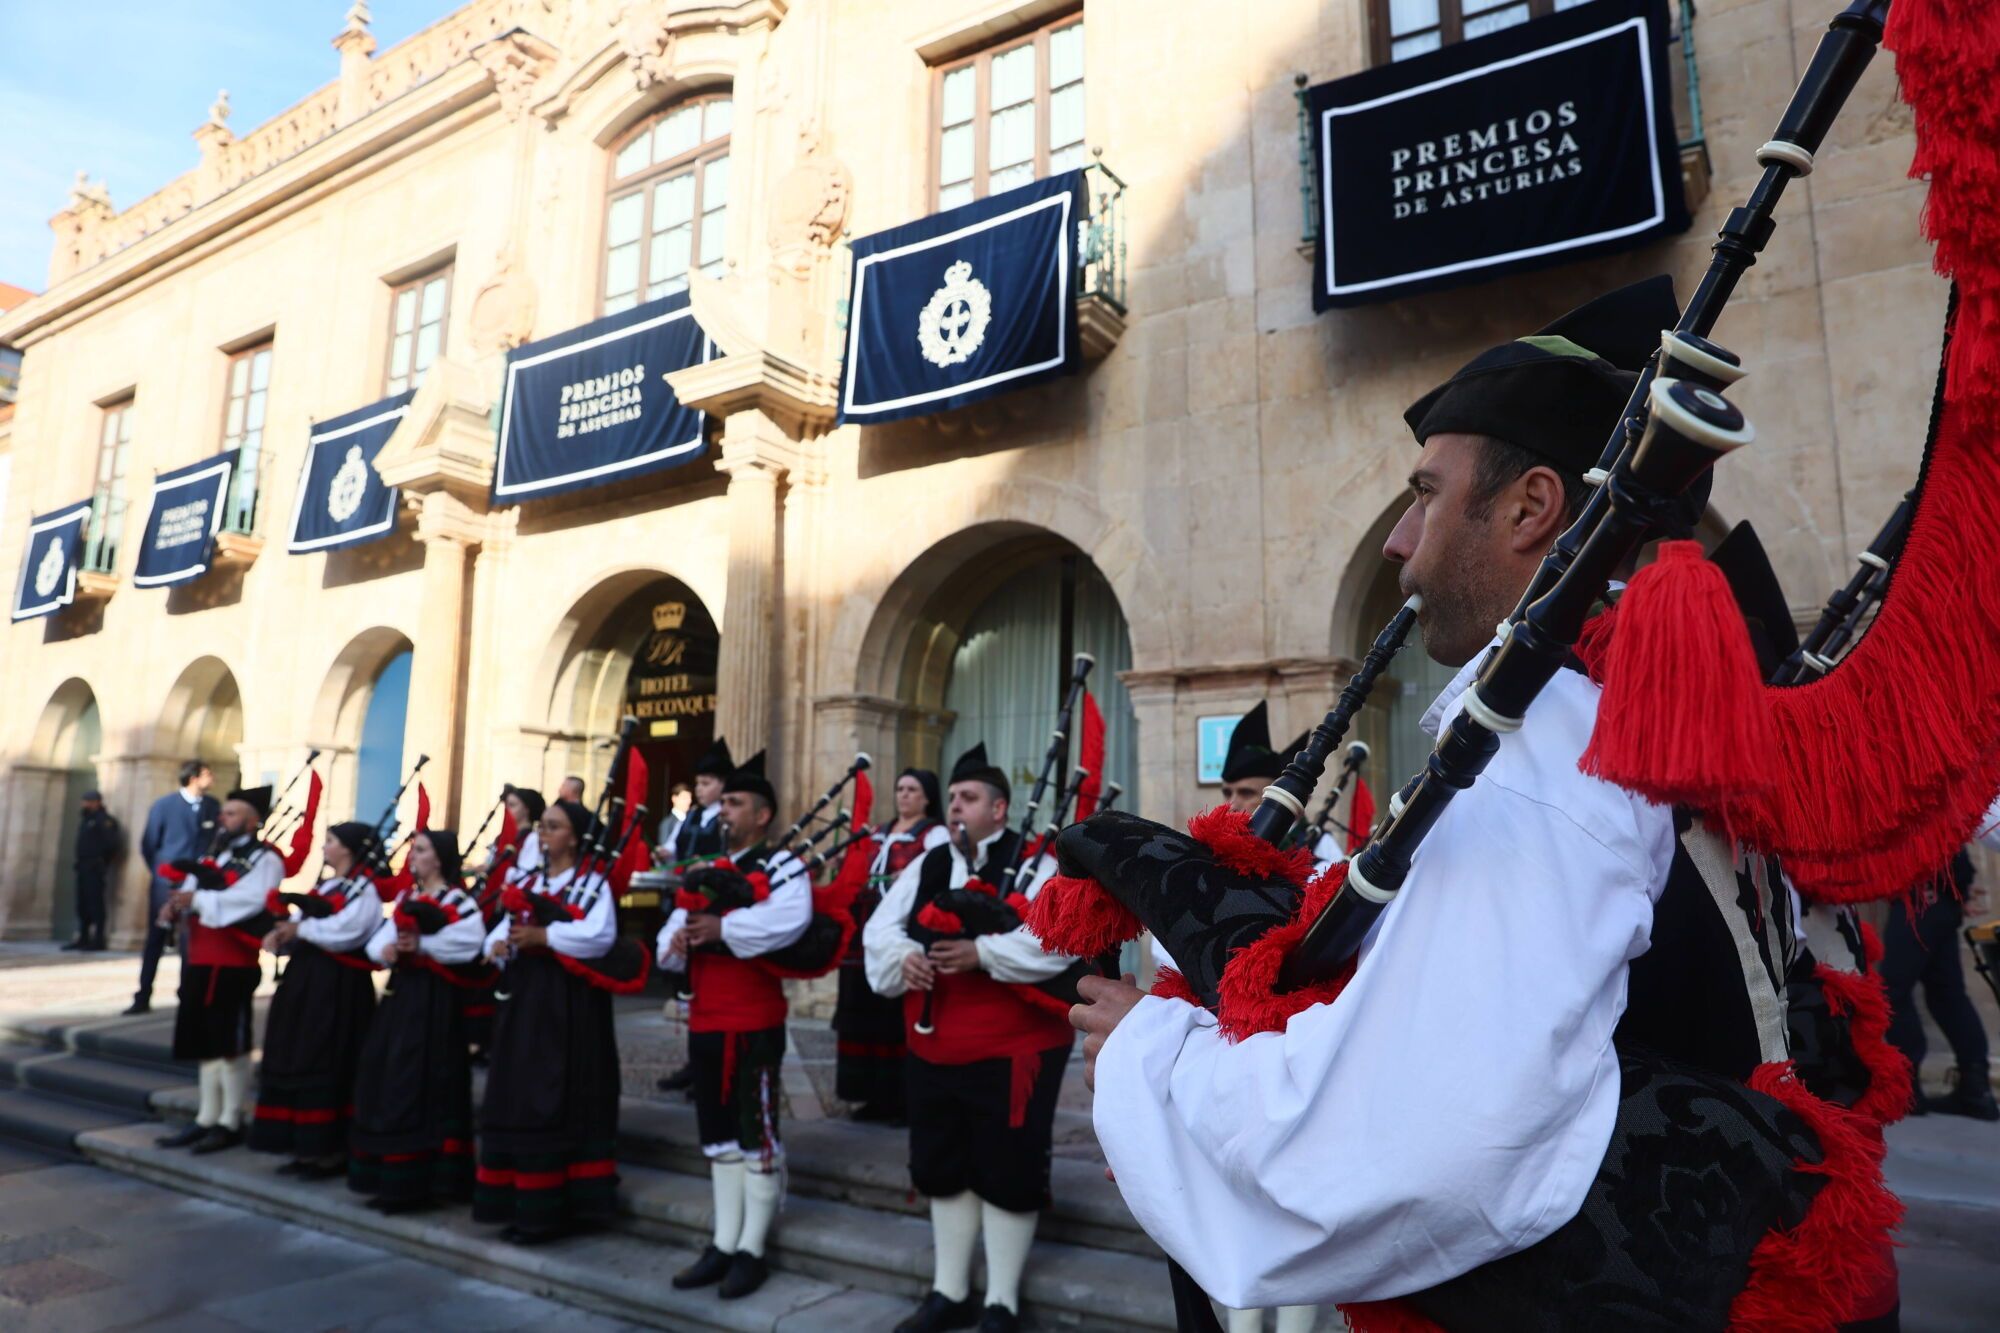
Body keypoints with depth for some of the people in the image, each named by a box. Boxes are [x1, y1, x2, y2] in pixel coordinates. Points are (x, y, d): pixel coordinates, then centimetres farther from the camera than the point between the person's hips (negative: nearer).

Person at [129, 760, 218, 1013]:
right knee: (155, 942, 6)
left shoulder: (214, 807, -1)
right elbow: (148, 845, 3)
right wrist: (162, 872, 7)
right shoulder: (164, 805, -5)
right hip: (166, 884, -1)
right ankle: (143, 999, 14)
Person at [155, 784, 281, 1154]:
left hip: (233, 965, -8)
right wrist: (176, 906, -8)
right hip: (201, 961, 9)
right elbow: (194, 889, 13)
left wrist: (198, 899, -22)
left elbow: (249, 901, -24)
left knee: (231, 1044, -1)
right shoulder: (220, 857, 19)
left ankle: (230, 1123, 8)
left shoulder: (265, 858, -8)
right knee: (207, 1043, 14)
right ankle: (207, 1119, 23)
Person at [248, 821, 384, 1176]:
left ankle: (331, 1151, 4)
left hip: (337, 987, -9)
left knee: (325, 1065, -5)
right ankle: (306, 1147, 21)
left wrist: (299, 928, -17)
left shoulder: (364, 888, -9)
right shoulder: (323, 885, 18)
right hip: (305, 980, 9)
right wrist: (281, 935, -7)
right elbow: (300, 927, 13)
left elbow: (344, 930, -23)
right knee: (296, 1060, 11)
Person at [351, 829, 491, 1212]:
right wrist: (385, 950, -10)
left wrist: (422, 945, -26)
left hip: (434, 999, -8)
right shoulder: (405, 898, 15)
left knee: (421, 1086, -6)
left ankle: (417, 1182, 3)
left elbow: (470, 942, -24)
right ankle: (391, 1178, 23)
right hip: (400, 993, 8)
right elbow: (379, 938, 11)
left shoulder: (458, 901, -10)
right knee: (388, 1082, 11)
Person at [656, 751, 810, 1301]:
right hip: (705, 1023, 8)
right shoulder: (705, 872, 16)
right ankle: (723, 1244, 26)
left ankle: (752, 1251, 13)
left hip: (754, 1025, -7)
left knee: (757, 1136, 2)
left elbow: (789, 920, -29)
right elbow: (671, 934, 11)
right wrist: (677, 941, -12)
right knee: (719, 1137, 15)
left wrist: (723, 928, -30)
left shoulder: (782, 866, -7)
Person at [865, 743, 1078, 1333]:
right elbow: (880, 930, 7)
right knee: (942, 1169, 16)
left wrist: (980, 953, -31)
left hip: (1012, 1050, -6)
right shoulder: (927, 865, 10)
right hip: (934, 1049, 7)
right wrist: (904, 956, -15)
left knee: (1006, 1174, 4)